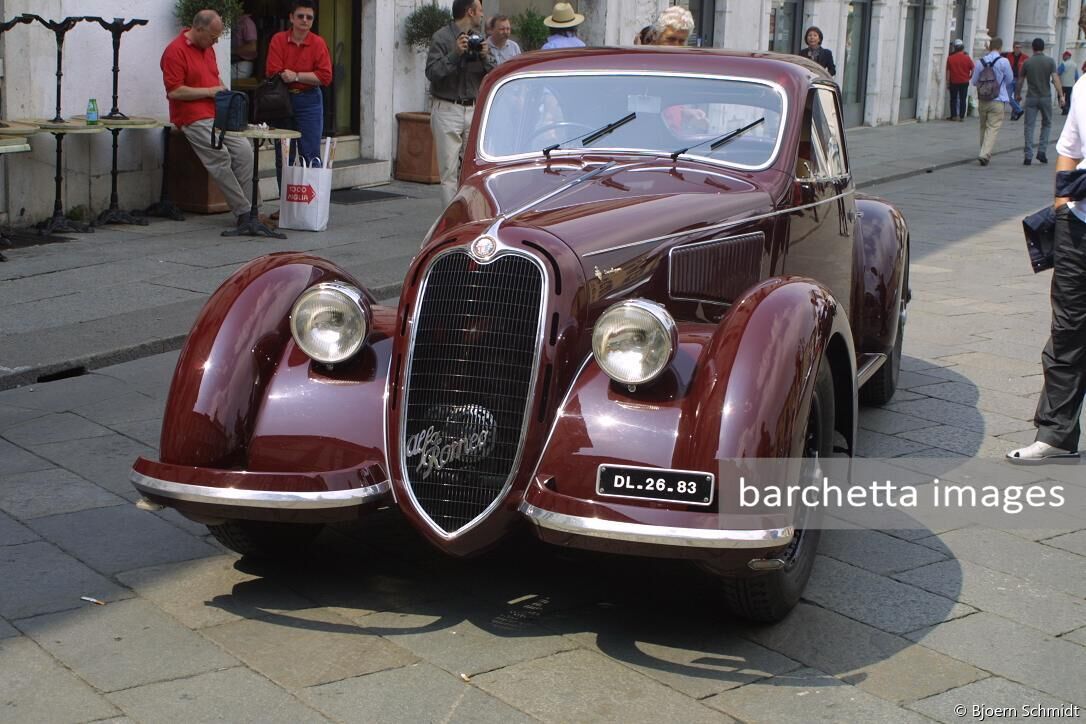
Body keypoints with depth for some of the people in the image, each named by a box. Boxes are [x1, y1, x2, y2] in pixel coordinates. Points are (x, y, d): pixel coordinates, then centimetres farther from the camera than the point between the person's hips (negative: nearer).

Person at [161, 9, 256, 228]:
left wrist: (223, 90, 12)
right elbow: (174, 91, -17)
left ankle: (252, 207, -9)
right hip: (193, 118, -8)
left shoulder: (208, 48, 17)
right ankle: (243, 211, -16)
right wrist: (209, 91, -12)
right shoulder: (175, 51, -10)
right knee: (220, 157, -21)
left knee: (244, 150, -10)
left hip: (218, 114, 8)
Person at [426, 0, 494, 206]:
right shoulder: (441, 38, -4)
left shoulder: (480, 38, 12)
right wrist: (455, 54, -21)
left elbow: (493, 76, 10)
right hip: (447, 110, -5)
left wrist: (485, 57, -9)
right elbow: (432, 72, -13)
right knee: (449, 171, -4)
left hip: (474, 109, 5)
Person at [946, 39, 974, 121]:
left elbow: (948, 71, -2)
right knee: (963, 99, 5)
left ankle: (954, 116, 6)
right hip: (964, 82, 0)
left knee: (953, 99, 9)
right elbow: (973, 69, -6)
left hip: (953, 82, 0)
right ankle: (962, 116, 4)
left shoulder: (950, 58, -4)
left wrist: (947, 82, 3)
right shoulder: (967, 58, -5)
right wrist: (969, 77, 10)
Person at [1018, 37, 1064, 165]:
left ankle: (1028, 156, -7)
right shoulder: (1050, 61, -3)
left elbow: (1020, 81, 8)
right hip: (1046, 97, 0)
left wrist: (1018, 94, 25)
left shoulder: (1027, 63, 0)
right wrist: (1061, 96, -11)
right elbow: (1055, 79, -11)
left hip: (1031, 98, 0)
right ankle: (1042, 151, 6)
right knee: (1046, 124, 17)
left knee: (1029, 126, 1)